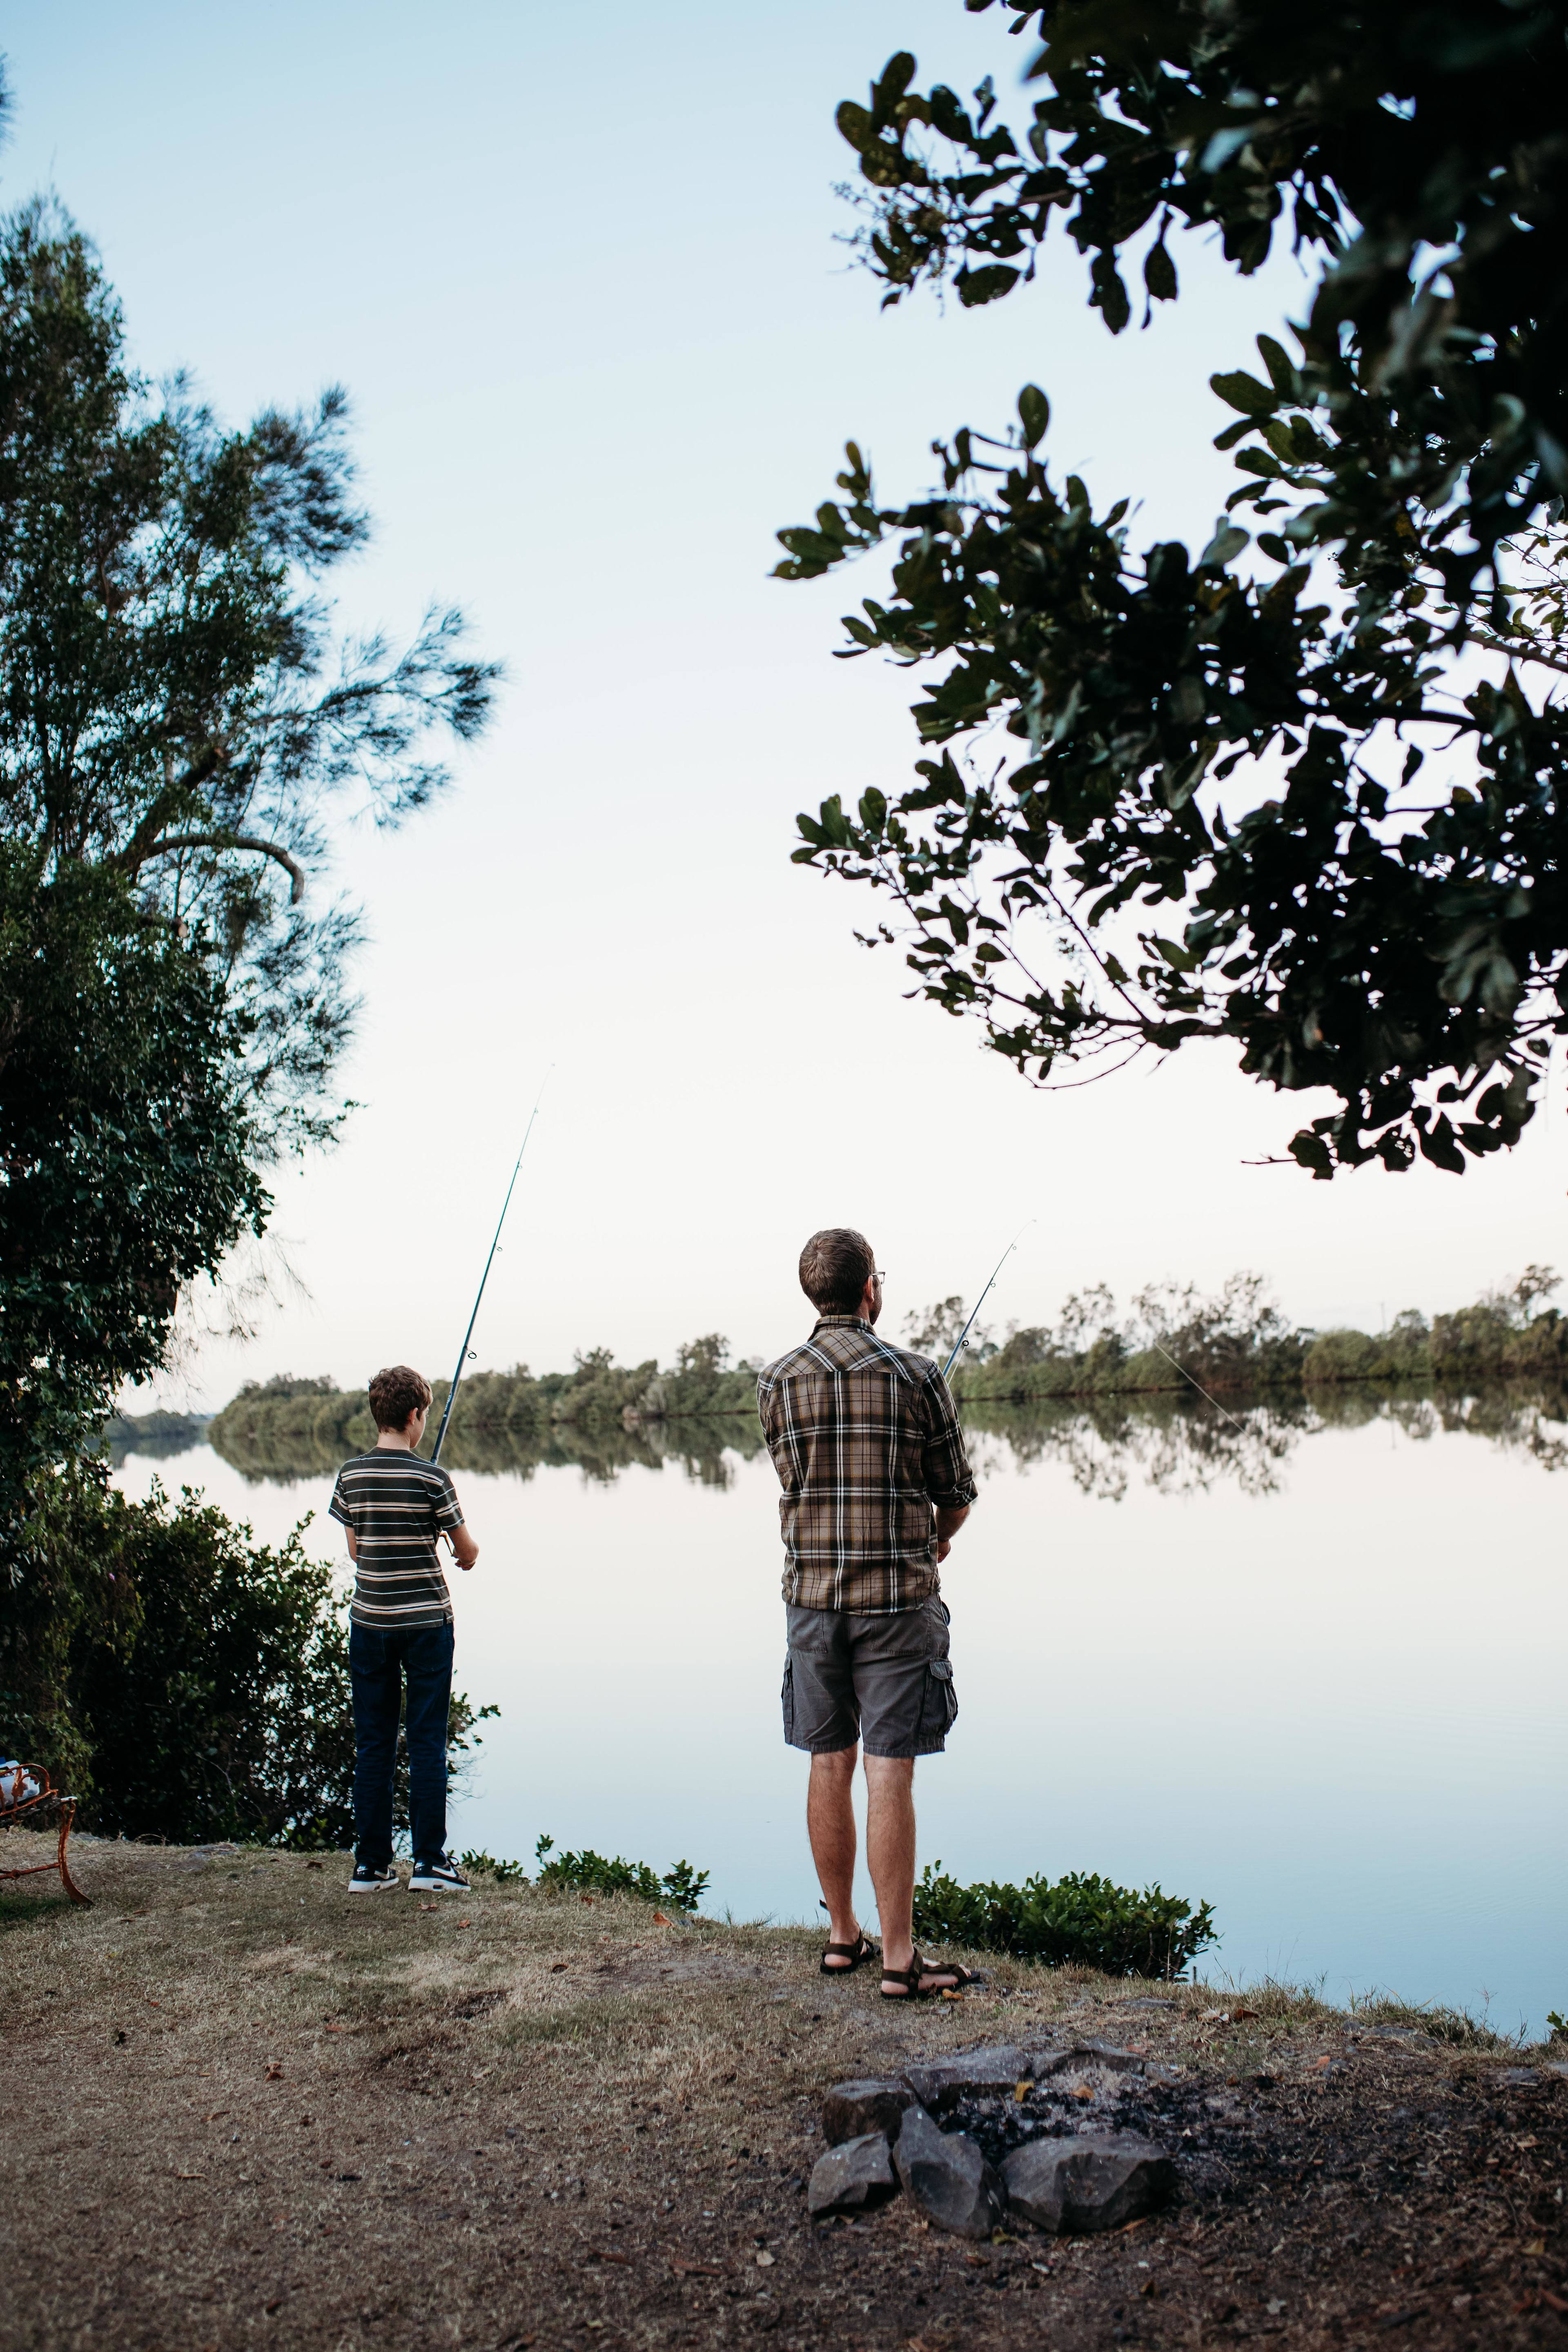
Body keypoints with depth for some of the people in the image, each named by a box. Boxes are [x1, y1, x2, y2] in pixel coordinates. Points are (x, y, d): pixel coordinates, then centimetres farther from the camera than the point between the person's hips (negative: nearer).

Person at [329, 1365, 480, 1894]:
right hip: (426, 1621, -4)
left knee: (372, 1744, 9)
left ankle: (370, 1865, 14)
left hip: (369, 1622, 4)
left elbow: (355, 1549, 10)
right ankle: (430, 1862, 5)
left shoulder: (350, 1476, 0)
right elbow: (467, 1552, -2)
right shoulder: (431, 1478, -11)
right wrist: (467, 1553, 21)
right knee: (427, 1742, 3)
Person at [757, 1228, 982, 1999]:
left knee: (830, 1763, 12)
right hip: (897, 1597, -3)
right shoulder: (915, 1375, -7)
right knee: (889, 1771, -2)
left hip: (810, 1593, 3)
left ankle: (842, 1936, 24)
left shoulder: (776, 1382, 1)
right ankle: (899, 1958, 3)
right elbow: (956, 1494, 1)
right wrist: (939, 1538, 25)